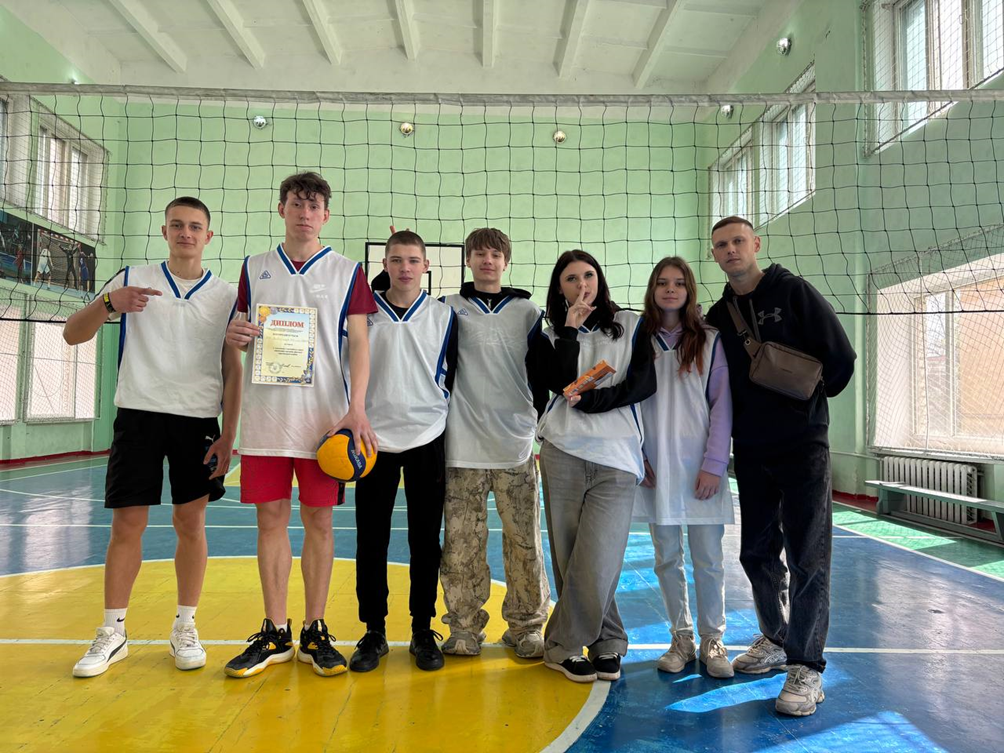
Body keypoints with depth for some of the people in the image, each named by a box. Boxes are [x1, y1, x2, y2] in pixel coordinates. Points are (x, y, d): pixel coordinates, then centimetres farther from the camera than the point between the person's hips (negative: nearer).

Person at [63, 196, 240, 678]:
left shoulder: (226, 295, 6)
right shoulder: (131, 280, 6)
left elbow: (233, 371, 5)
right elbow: (73, 335, 3)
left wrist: (228, 436, -3)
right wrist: (108, 303, -17)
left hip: (198, 420, 0)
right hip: (139, 415, 0)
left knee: (191, 522, 4)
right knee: (126, 524, 2)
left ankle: (185, 628, 18)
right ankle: (112, 633, 16)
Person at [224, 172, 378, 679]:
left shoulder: (346, 271, 5)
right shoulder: (255, 268, 13)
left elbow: (359, 343, 0)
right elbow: (242, 333, 17)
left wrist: (357, 408, -12)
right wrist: (233, 336, -8)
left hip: (324, 418, -2)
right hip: (265, 414, 2)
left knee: (318, 520, 3)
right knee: (271, 519, 5)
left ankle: (314, 632, 16)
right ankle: (275, 633, 18)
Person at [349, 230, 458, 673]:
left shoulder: (443, 316, 5)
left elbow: (455, 378, 9)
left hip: (427, 440, 0)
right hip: (374, 440, 0)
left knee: (425, 540, 6)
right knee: (371, 540, 5)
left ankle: (423, 632, 20)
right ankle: (374, 632, 20)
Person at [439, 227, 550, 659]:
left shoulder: (528, 311, 12)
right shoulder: (448, 309, 9)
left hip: (517, 444, 1)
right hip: (462, 445, 0)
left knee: (524, 540, 2)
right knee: (461, 542, 2)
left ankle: (526, 627, 17)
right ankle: (464, 628, 17)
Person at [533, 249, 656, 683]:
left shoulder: (631, 326, 12)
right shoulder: (550, 336, 12)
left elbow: (645, 383, 0)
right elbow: (562, 382, -5)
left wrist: (590, 400, -7)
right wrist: (570, 330, -5)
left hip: (617, 456, -1)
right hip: (563, 454, 1)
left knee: (597, 564, -9)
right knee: (568, 561, 4)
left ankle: (563, 646, 11)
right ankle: (607, 644, 21)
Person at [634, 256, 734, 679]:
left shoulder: (710, 341, 3)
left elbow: (722, 405, -1)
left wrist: (714, 465, -8)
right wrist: (637, 456, -2)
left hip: (700, 467, -1)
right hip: (655, 468, 2)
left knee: (708, 559, 3)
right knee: (667, 559, 8)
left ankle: (712, 640, 19)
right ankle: (681, 639, 21)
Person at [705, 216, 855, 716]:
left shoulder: (793, 292, -5)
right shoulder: (718, 316, 9)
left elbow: (841, 360, -6)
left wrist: (805, 404, 3)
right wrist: (750, 415, 3)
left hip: (802, 447, -5)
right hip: (750, 451, 5)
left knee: (807, 558, -3)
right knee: (757, 552, 12)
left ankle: (806, 667, 7)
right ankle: (775, 640, 31)